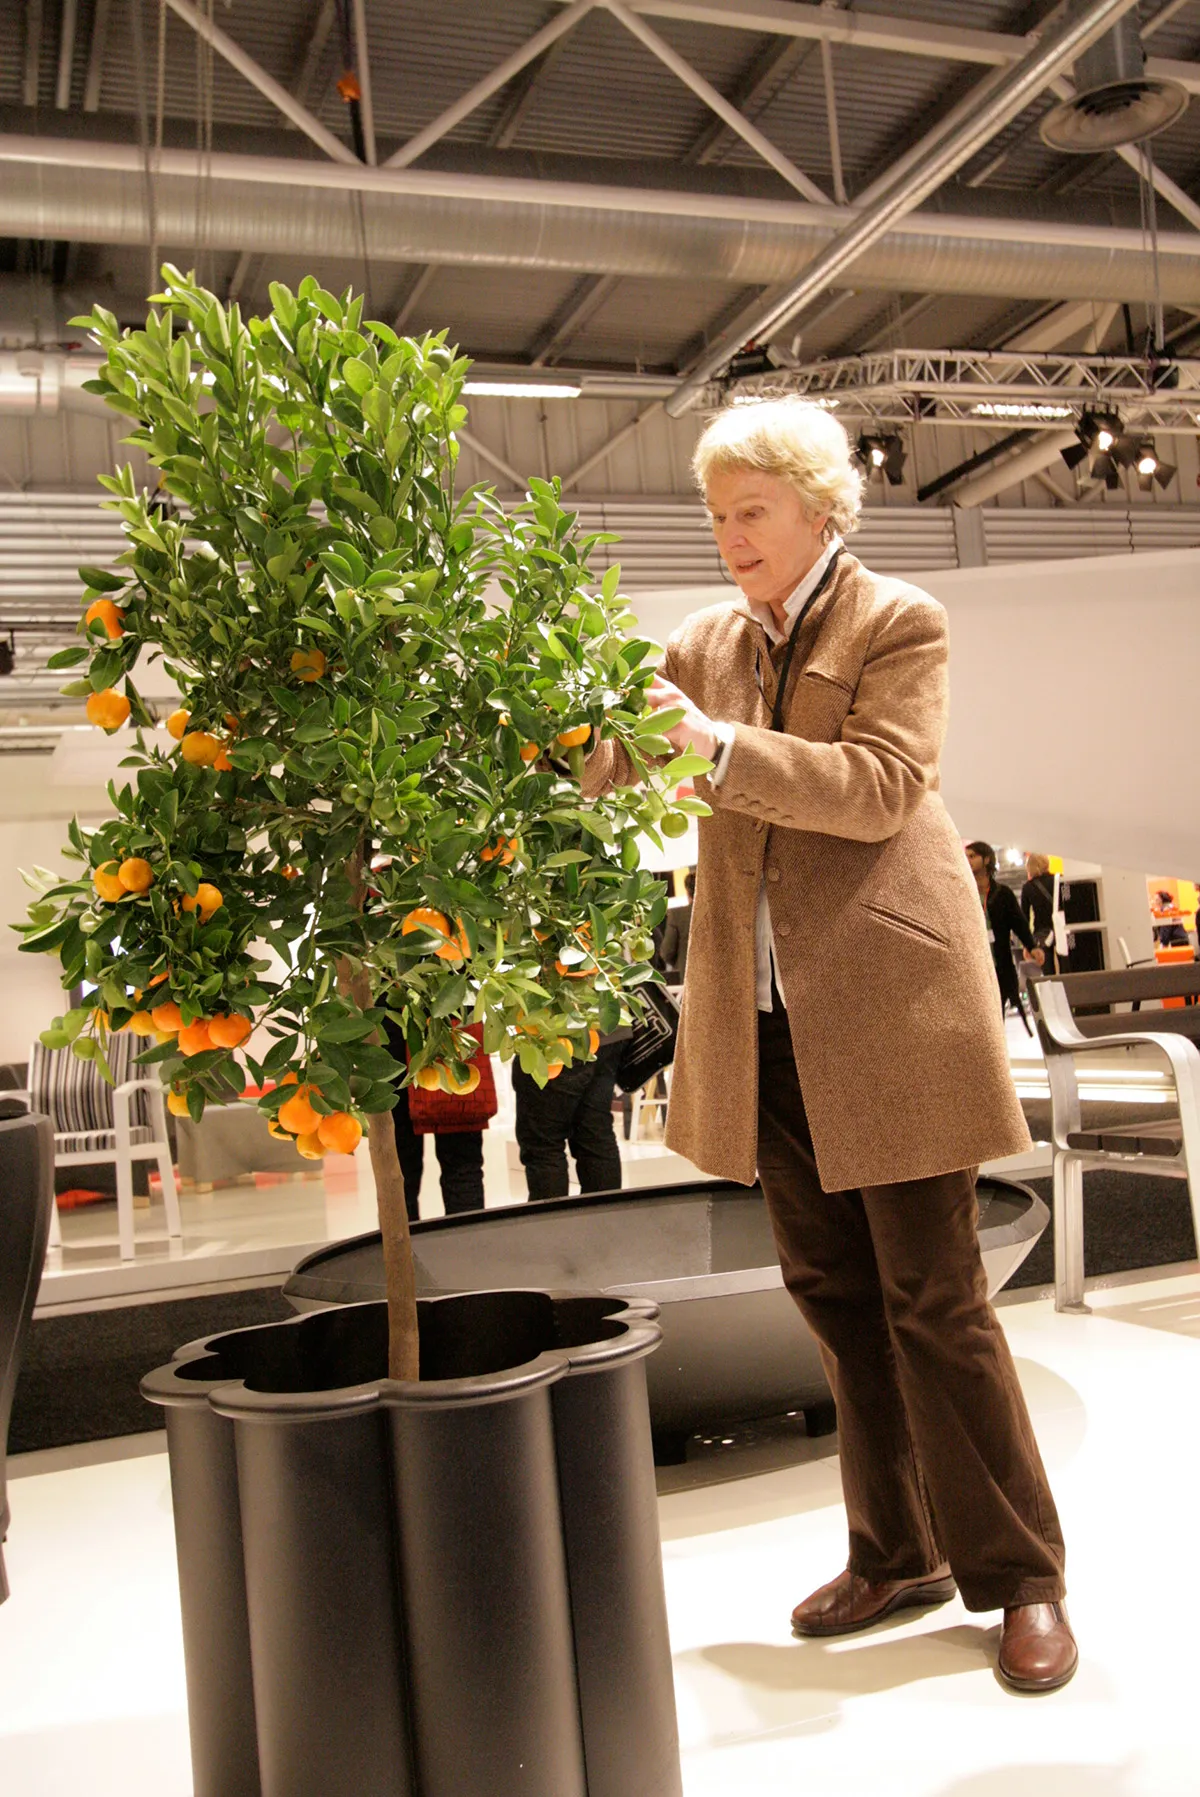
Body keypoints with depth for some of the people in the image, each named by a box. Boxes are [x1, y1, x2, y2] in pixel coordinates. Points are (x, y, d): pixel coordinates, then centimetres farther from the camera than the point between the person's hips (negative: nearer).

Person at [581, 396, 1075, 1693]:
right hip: (768, 1015, 6)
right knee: (832, 1288, 12)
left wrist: (722, 748, -25)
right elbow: (603, 767, 11)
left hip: (886, 998, -5)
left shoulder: (898, 623, -3)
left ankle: (1019, 1575, 16)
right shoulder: (709, 641, 12)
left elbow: (881, 788, -16)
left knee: (932, 1292, -1)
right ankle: (897, 1555, 27)